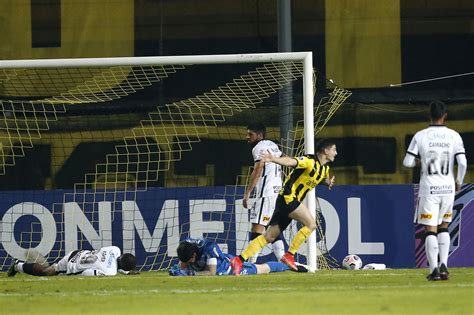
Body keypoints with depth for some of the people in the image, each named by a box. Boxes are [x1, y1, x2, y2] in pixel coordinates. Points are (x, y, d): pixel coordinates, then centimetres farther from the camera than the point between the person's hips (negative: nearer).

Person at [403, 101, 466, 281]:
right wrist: (459, 181, 9)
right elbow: (462, 163, -8)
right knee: (444, 227, 17)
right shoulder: (454, 136, -2)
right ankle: (443, 266, 6)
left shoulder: (420, 136, -4)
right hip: (448, 188, 2)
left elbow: (407, 162, -4)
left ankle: (434, 270, -7)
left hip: (429, 188, -2)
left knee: (430, 230, 0)